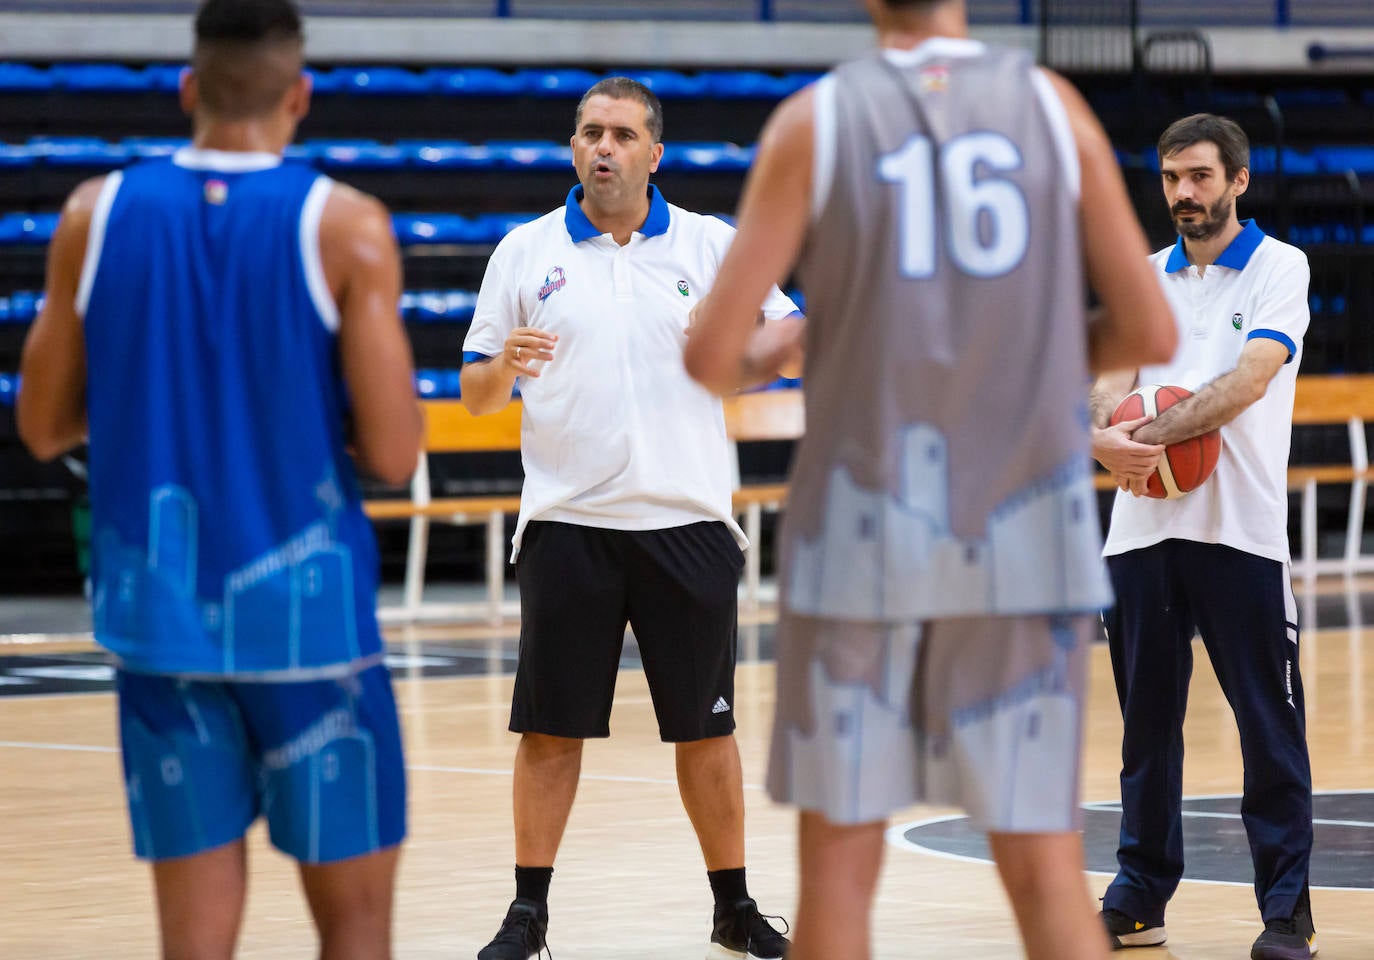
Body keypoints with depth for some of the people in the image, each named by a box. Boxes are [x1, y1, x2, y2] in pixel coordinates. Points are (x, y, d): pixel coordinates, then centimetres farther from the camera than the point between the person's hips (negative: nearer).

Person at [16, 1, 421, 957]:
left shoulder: (97, 216, 1)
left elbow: (44, 427, 8)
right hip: (302, 609, -3)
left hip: (158, 610, 3)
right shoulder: (345, 227, -8)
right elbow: (392, 453, -11)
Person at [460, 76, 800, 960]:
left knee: (706, 728, 5)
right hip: (567, 527, 0)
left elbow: (785, 339, 9)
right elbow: (476, 393, 8)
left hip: (688, 523, 0)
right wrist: (504, 365, -14)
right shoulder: (525, 251, 6)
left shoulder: (712, 245, 5)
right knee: (549, 728, 1)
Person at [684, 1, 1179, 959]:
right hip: (1026, 528, 1)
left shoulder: (815, 122, -2)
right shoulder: (1053, 107, 2)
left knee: (839, 858, 9)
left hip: (865, 525, -1)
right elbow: (1149, 333, 1)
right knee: (1045, 862, 3)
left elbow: (711, 355, -5)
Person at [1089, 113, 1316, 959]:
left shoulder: (1278, 268, 1)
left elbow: (1249, 379, -14)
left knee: (1270, 723, -3)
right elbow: (1115, 379, 4)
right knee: (1147, 721, 8)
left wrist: (1154, 435, -23)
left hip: (1241, 531, -5)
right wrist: (1104, 433, -19)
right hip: (1143, 530, 5)